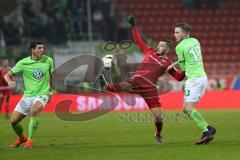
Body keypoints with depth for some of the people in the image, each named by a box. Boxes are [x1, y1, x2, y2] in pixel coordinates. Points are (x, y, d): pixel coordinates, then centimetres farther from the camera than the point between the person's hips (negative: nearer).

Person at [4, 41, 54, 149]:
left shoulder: (48, 61, -1)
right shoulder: (23, 63, -6)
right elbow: (8, 75, -2)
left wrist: (50, 90, 19)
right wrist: (9, 81, -25)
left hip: (42, 95, -2)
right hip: (28, 95, 2)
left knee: (34, 111, -34)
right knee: (14, 121, 1)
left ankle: (30, 140, -23)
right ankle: (21, 138, 34)